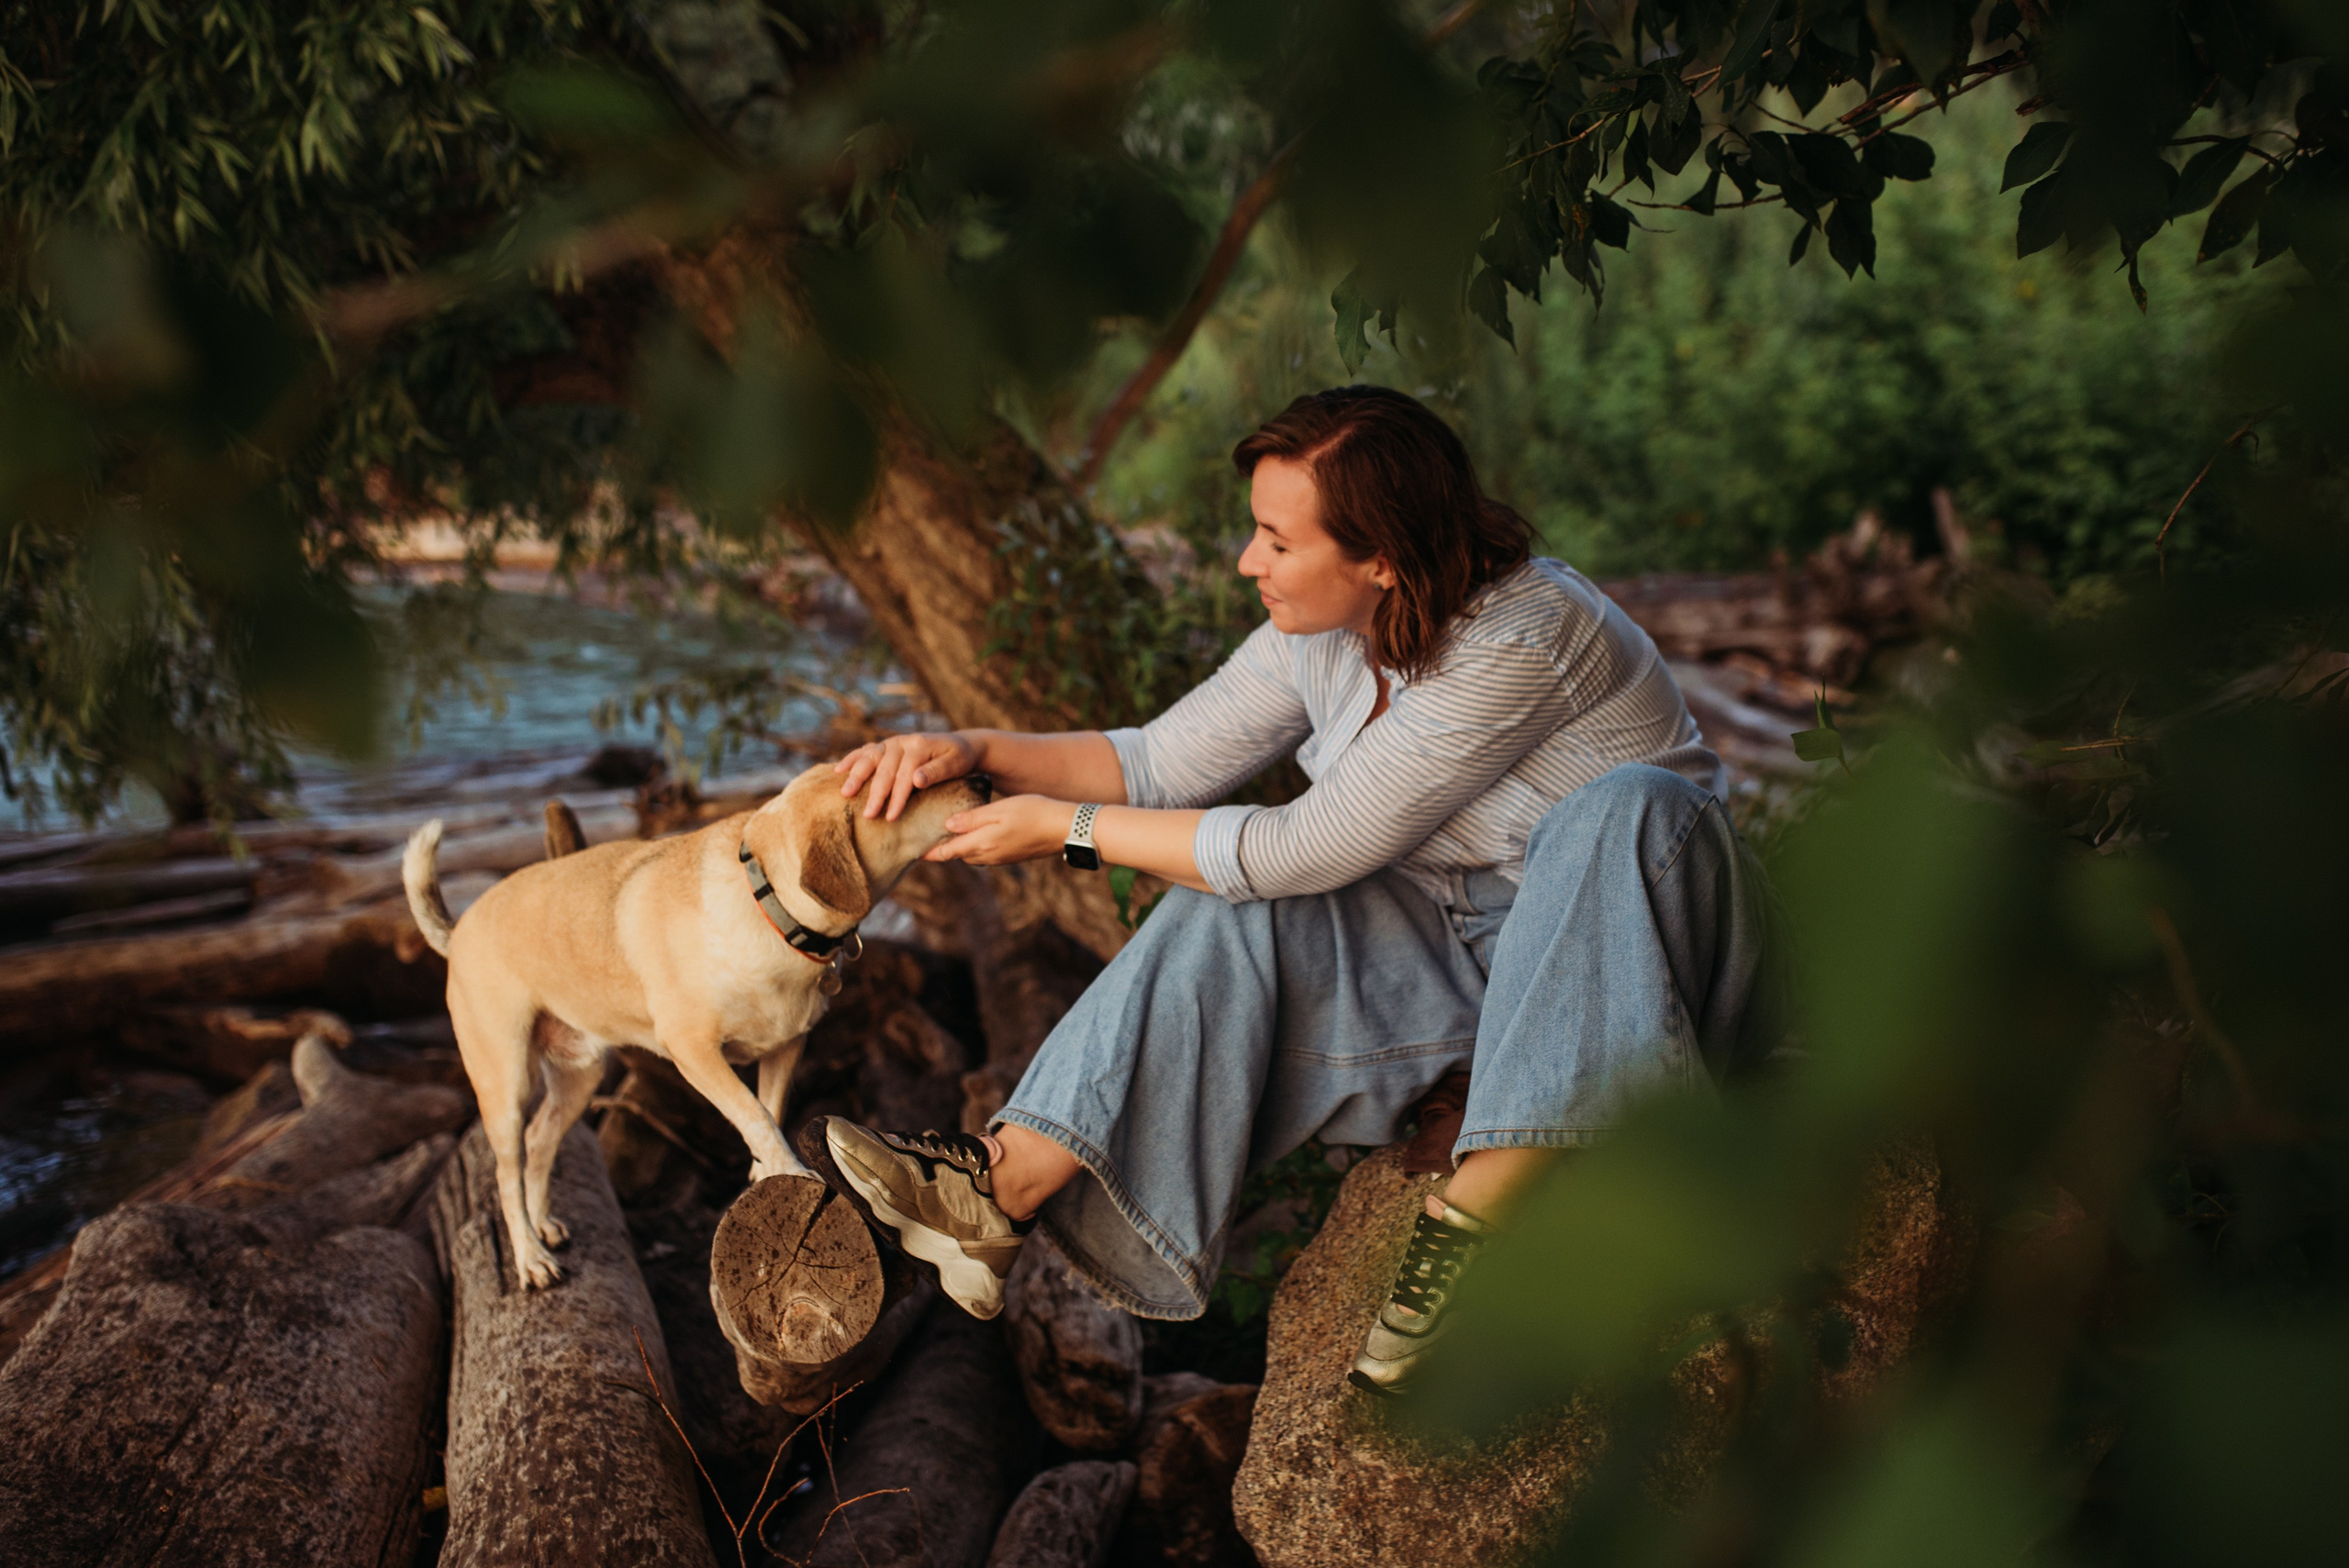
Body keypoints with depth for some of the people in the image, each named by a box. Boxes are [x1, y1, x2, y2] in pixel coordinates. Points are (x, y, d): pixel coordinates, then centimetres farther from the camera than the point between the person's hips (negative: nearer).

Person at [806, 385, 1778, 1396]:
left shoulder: (1523, 640, -28)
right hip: (1453, 944, 6)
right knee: (1234, 906, -16)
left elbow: (1315, 847, -27)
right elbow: (1163, 763, 4)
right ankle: (995, 1200, -23)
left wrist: (1065, 830, -20)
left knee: (1624, 810, -37)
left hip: (1623, 944, -6)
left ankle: (1475, 1212, -38)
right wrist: (978, 752, -11)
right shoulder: (1321, 630, -5)